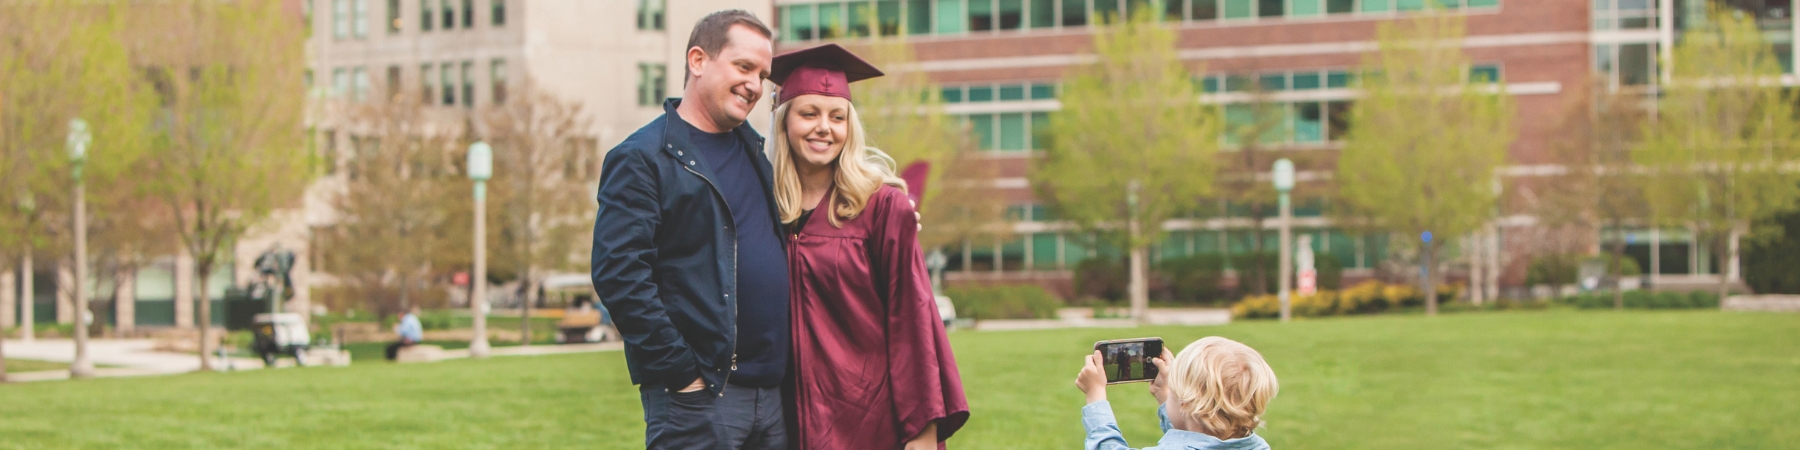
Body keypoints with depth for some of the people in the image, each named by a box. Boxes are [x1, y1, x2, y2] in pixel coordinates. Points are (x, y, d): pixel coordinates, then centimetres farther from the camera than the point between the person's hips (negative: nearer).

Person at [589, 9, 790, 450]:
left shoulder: (757, 150, 17)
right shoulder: (642, 159, -7)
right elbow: (618, 276, -15)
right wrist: (680, 374, -17)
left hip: (774, 393, 7)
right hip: (696, 396, -7)